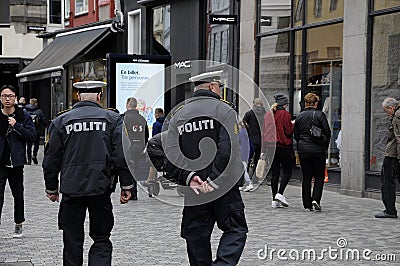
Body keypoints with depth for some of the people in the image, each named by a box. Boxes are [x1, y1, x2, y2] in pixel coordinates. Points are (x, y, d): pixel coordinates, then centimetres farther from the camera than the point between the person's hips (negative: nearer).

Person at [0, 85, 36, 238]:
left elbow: (32, 136, -7)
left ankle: (18, 224, 27)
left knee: (18, 195, 13)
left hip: (16, 162, 0)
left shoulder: (23, 116, 0)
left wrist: (16, 126, -17)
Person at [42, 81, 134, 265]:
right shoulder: (113, 119, 2)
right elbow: (122, 155, -4)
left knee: (72, 240, 10)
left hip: (71, 188, 1)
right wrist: (126, 186, 1)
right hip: (101, 188, -1)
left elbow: (51, 158, 6)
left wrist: (51, 188, 16)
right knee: (101, 240, 7)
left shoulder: (61, 121, 5)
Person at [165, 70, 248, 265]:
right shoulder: (223, 110, -4)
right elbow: (229, 150, -17)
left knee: (197, 237, 10)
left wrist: (188, 177, -8)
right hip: (225, 188, -4)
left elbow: (170, 155, -2)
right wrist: (214, 181, -15)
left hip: (193, 190, 4)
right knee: (235, 231, 5)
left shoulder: (178, 115, 10)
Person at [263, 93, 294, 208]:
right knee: (287, 171, 5)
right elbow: (289, 131, -14)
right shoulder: (285, 114, -11)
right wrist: (293, 125, 5)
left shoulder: (268, 114, 7)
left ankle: (274, 199, 6)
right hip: (284, 146, -6)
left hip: (271, 146, 6)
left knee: (274, 173, 7)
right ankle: (280, 193, -11)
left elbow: (264, 131, 10)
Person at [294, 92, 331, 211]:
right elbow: (327, 132, -5)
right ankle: (315, 199, -11)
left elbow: (296, 135, 7)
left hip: (303, 150, 3)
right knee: (319, 176, 6)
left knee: (306, 177, 8)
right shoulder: (320, 115, -6)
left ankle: (307, 204, 8)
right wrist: (325, 146, 8)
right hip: (318, 150, -3)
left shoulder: (299, 116, 4)